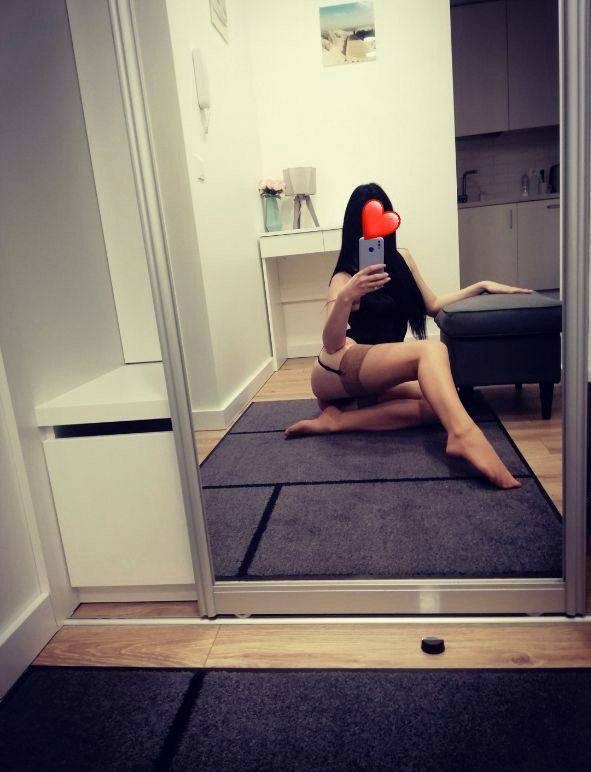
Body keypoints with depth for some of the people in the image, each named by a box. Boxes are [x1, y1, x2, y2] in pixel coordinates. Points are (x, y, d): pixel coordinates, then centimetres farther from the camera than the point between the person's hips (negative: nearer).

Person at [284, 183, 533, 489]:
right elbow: (331, 345, -18)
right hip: (338, 370, -7)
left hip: (373, 381, 7)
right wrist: (346, 298, -35)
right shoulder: (345, 277, -5)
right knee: (432, 350, -28)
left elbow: (432, 305, 25)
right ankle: (464, 435, -55)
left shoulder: (402, 259, 14)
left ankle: (337, 420, -24)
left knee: (440, 401, -20)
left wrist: (482, 286, 19)